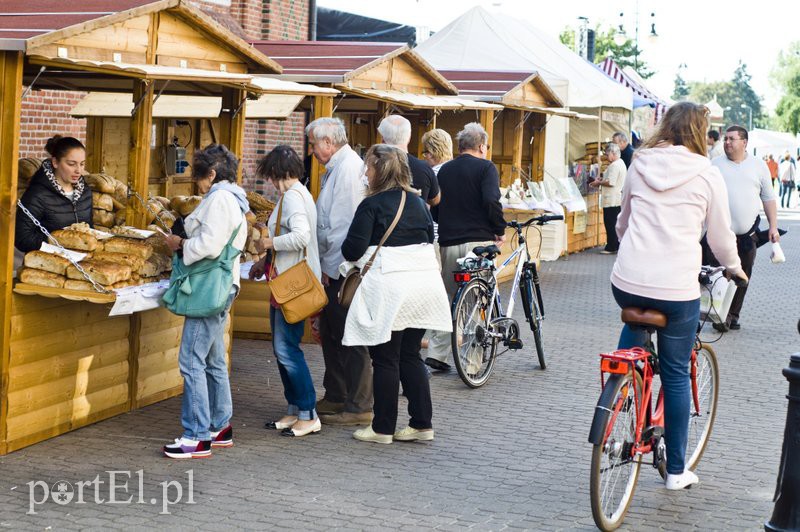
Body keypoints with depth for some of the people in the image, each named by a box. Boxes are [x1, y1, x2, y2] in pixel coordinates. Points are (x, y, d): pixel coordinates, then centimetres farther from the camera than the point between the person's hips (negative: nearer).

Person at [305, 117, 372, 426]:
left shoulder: (348, 168, -15)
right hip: (333, 267, 11)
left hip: (341, 268, -11)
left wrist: (330, 267, -17)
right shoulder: (336, 168, 18)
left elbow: (344, 223, -20)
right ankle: (335, 397, 27)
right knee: (330, 334, 17)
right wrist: (326, 265, 16)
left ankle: (359, 408, 0)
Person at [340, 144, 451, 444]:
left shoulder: (372, 205, -9)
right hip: (424, 279, 7)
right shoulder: (418, 202, 12)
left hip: (390, 287, -7)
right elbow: (430, 238, 21)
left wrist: (348, 254, 10)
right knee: (410, 354, 14)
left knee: (385, 358, 2)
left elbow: (353, 250, -12)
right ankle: (422, 424, 13)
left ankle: (383, 428, 7)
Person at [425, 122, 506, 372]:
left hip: (448, 243, 5)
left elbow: (433, 208, 14)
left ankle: (436, 354, 8)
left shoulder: (444, 170, 14)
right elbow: (491, 201, -18)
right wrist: (500, 230, -5)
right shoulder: (485, 167, -3)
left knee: (448, 297, 14)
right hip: (478, 240, -5)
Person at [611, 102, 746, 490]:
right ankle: (676, 470, 18)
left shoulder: (640, 166, 9)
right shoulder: (706, 174, -2)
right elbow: (721, 236, 6)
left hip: (627, 282, 3)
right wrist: (734, 267, 27)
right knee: (676, 375, 10)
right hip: (677, 289, -3)